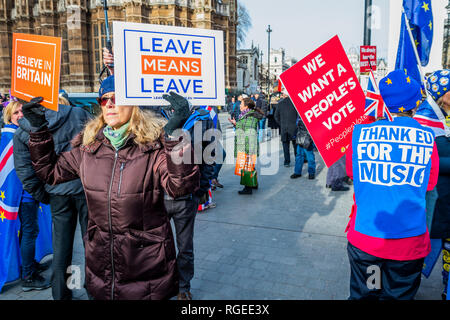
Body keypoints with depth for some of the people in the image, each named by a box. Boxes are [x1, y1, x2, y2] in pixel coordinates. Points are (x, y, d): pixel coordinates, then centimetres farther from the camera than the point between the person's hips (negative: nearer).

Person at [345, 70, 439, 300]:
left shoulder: (360, 133, -10)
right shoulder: (427, 138, -9)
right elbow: (429, 184, 6)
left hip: (363, 239, 1)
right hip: (409, 244, 0)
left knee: (362, 294, 20)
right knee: (399, 295, 19)